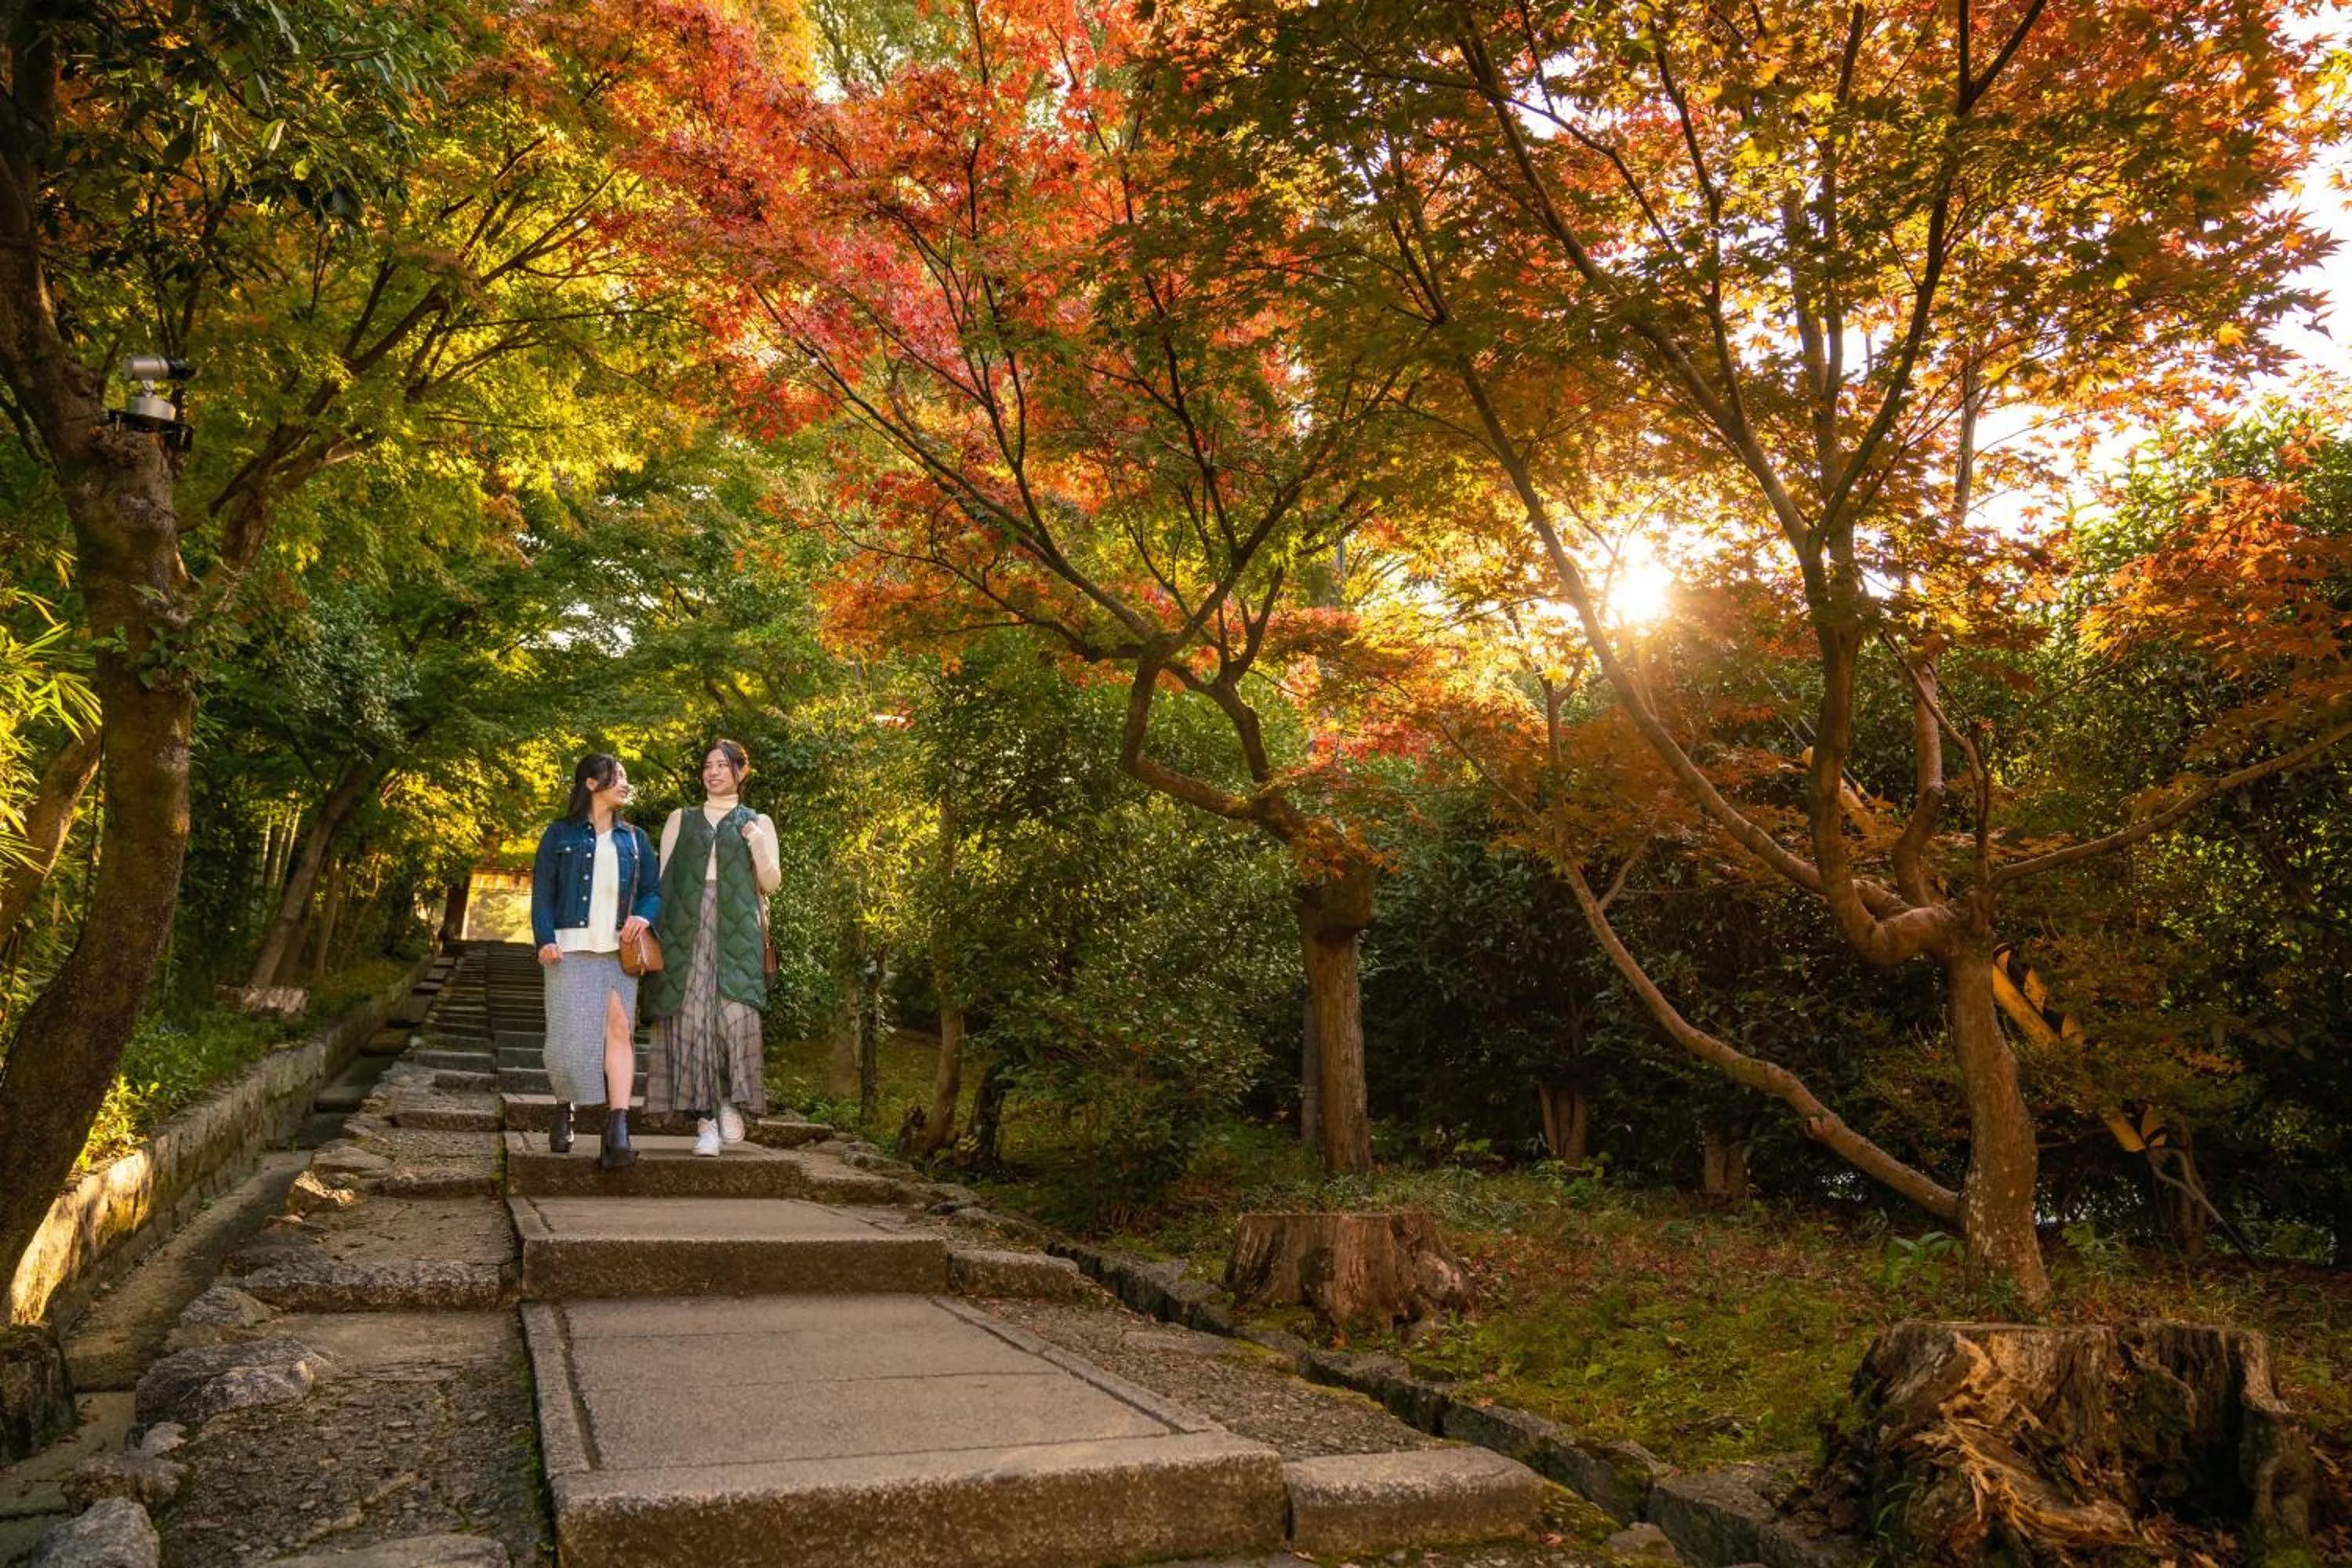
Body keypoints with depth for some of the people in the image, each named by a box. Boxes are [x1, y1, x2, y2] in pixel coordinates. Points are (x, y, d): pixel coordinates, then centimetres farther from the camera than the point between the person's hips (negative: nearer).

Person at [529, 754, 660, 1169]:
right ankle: (564, 1112, 21)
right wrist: (545, 940, -9)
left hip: (618, 949, 2)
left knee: (619, 1028, -14)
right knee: (571, 1033, -6)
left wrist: (643, 916, -6)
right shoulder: (560, 835, 10)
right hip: (571, 948, -2)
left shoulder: (634, 839, 19)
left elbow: (652, 890, 16)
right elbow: (542, 892, 5)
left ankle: (617, 1134, -21)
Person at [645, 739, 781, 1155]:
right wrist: (658, 926, 3)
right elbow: (663, 877, 15)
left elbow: (771, 883, 10)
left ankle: (730, 1102, 2)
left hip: (735, 931, -1)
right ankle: (705, 1119, -4)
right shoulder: (680, 820, 21)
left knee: (735, 1012, -17)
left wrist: (757, 844, -6)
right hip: (686, 927, 1)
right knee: (692, 1017, -7)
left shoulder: (757, 823, 17)